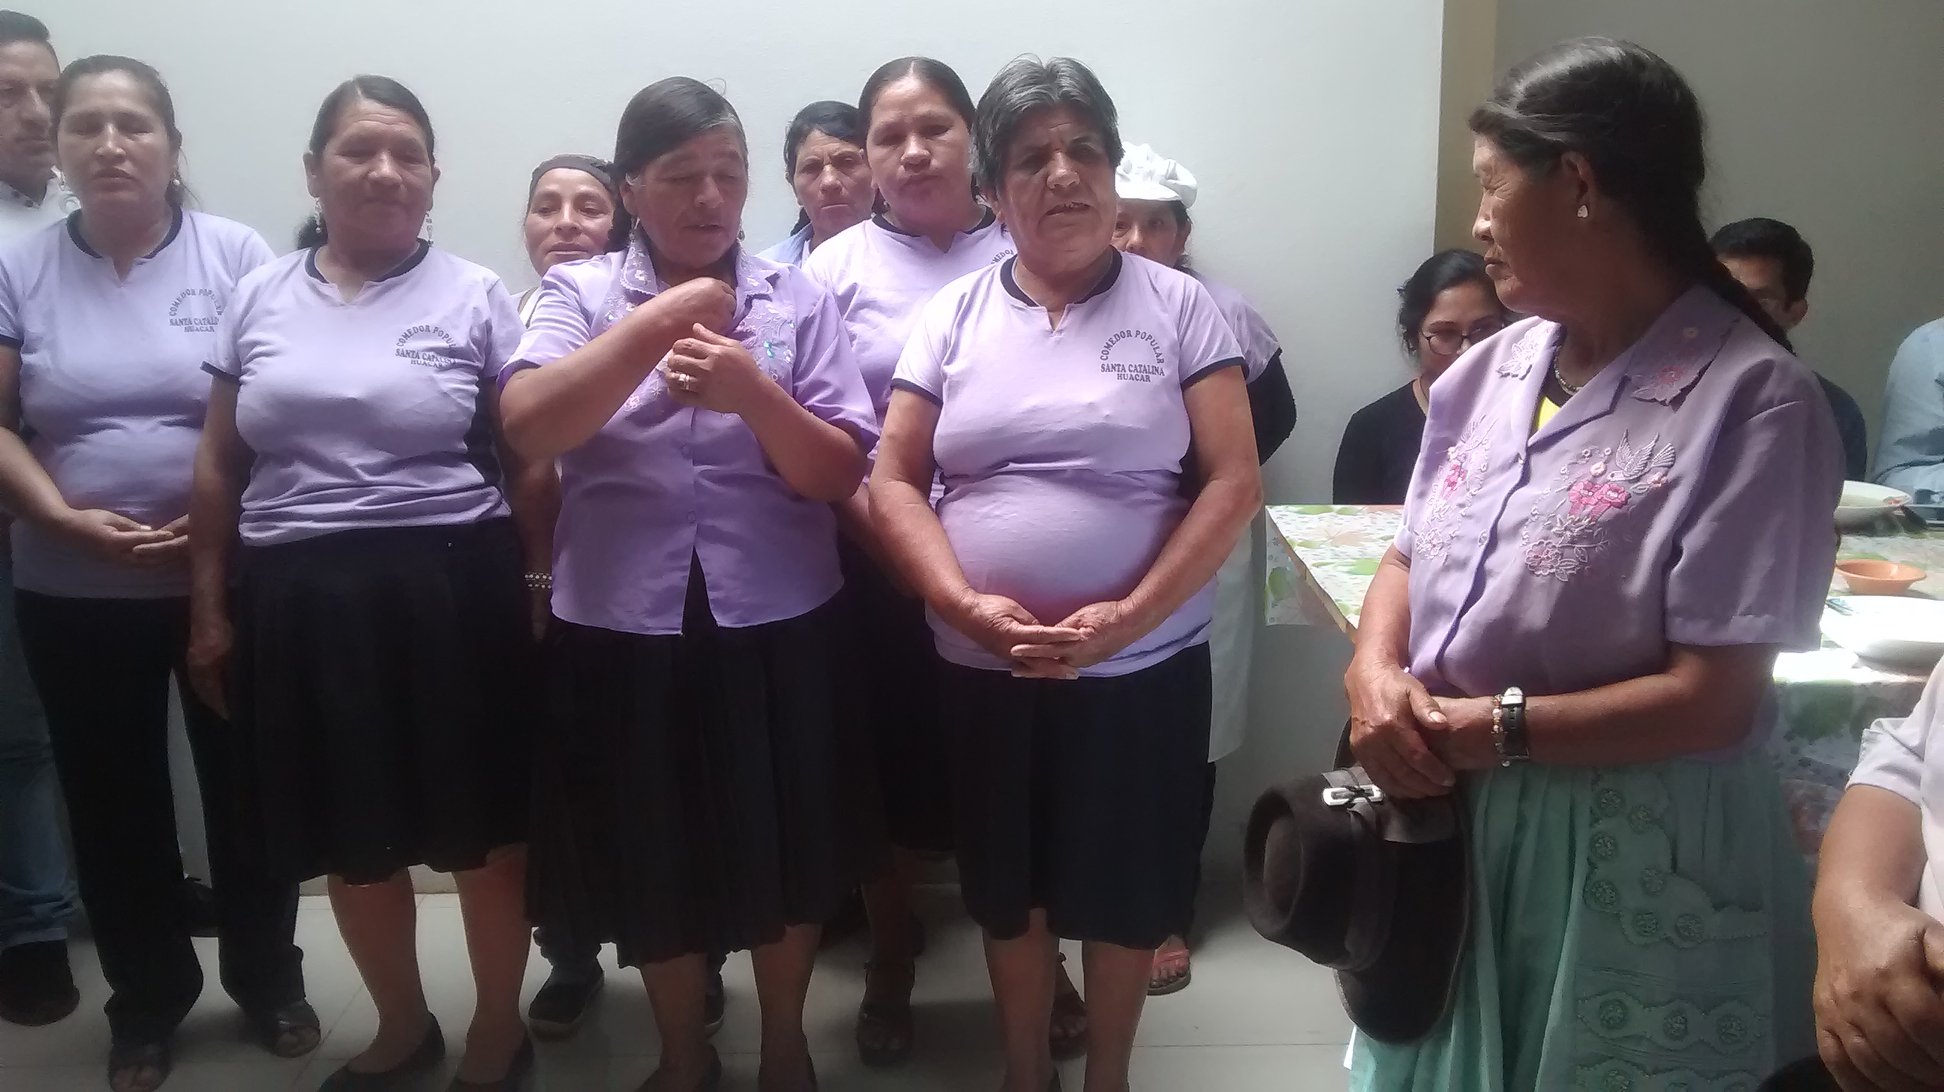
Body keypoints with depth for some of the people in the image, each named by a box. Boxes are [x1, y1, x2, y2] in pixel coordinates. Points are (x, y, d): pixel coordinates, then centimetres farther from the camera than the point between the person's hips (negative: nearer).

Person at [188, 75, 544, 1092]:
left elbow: (528, 462, 0)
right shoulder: (261, 297, 8)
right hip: (301, 601, 3)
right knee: (352, 836, 15)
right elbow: (219, 463, 12)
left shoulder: (474, 295, 0)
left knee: (484, 828, 7)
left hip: (451, 592, -3)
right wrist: (210, 608, 9)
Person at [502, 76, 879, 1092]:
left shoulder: (800, 298, 1)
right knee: (650, 861, 14)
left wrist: (753, 392, -22)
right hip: (624, 628, 0)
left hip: (777, 624, 1)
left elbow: (840, 474, -4)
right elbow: (528, 427, -17)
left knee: (782, 856, 14)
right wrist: (658, 322, -22)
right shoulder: (577, 293, 0)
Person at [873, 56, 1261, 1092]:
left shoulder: (1179, 306, -3)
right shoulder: (954, 315, 3)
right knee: (1007, 888, 16)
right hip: (983, 670, 2)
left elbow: (1233, 483, -7)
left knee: (1124, 891, 12)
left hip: (1141, 668, -1)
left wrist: (1128, 616, -17)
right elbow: (893, 482, 0)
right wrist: (966, 604, -15)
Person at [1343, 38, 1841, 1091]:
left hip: (1631, 866, -6)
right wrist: (1373, 674, -9)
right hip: (1451, 826, 6)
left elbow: (1712, 699, -19)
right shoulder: (1493, 369, 4)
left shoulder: (1753, 399, -18)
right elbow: (1412, 558, 10)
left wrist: (1497, 727, -20)